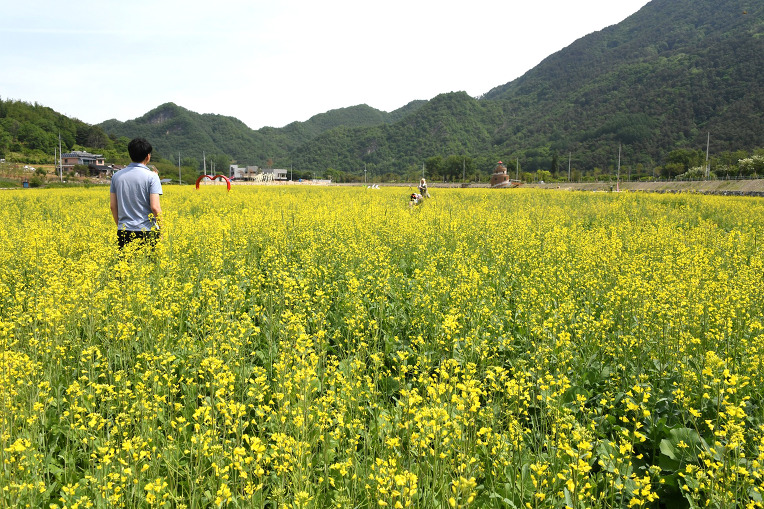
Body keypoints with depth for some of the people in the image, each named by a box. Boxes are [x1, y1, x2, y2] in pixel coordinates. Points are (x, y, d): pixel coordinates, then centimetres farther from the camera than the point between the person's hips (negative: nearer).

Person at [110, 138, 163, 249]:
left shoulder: (117, 176, 6)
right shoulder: (151, 176, -8)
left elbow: (112, 206, 8)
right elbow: (155, 207, -14)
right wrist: (161, 226, -1)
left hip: (124, 231, 4)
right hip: (147, 231, -4)